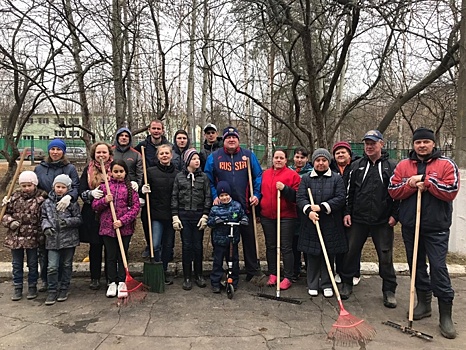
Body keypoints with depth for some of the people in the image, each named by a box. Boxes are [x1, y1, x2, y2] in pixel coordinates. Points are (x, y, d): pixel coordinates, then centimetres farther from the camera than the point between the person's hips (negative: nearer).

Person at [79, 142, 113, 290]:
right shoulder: (88, 170, 6)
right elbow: (81, 191, 2)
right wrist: (91, 193, -18)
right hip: (92, 215, 1)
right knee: (95, 247, 8)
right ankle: (95, 278, 22)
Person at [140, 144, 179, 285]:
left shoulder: (177, 174, 6)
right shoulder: (151, 171, 0)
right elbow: (144, 191, 5)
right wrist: (143, 191, -18)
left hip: (171, 215, 3)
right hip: (156, 215, -2)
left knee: (168, 245, 11)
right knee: (155, 245, -9)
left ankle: (164, 272, 26)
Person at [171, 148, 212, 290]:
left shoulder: (204, 177, 4)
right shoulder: (179, 176, 4)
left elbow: (208, 197, 3)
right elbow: (174, 197, 4)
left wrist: (205, 215, -5)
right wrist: (175, 216, -3)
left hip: (198, 215, 0)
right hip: (184, 215, 0)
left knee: (198, 246, 6)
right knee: (186, 246, 3)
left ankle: (198, 275, 20)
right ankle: (187, 277, 13)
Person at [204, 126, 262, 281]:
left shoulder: (249, 155, 2)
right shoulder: (214, 157, 1)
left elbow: (258, 176, 5)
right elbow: (208, 180, 3)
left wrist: (256, 195, -5)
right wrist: (214, 196, -7)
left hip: (245, 206, 0)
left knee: (249, 238, 7)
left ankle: (252, 270, 21)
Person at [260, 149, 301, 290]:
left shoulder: (292, 174, -2)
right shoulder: (265, 174, 12)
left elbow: (297, 196, -8)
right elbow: (261, 191, 23)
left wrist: (285, 188, -21)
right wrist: (259, 207, 16)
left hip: (286, 216, -4)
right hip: (267, 216, 5)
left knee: (286, 247, 0)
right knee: (270, 246, 12)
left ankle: (288, 277, 10)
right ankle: (272, 274, 25)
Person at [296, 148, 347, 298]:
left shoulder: (336, 178, 4)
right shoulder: (306, 178, 7)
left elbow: (340, 198, -6)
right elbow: (300, 198, -1)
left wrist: (321, 207, -16)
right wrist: (309, 210, -20)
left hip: (331, 224, 0)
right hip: (311, 223, 1)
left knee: (328, 255, 6)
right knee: (313, 255, 6)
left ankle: (327, 284, 20)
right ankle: (313, 284, 19)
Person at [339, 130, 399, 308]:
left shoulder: (392, 166, 2)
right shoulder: (356, 165, 7)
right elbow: (349, 191, 7)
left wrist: (394, 215, -5)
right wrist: (347, 212, 1)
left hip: (383, 221, -2)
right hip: (358, 219, 2)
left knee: (386, 257, 7)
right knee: (350, 252, 9)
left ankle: (389, 290, 21)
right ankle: (346, 284, 26)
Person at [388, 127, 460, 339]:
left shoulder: (446, 165, -2)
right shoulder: (403, 166, 7)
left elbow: (451, 192, -13)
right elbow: (393, 191, 0)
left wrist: (427, 181, -16)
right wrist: (411, 185, -15)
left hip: (436, 228, -4)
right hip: (410, 226, 4)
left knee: (438, 268, -4)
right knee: (416, 266, 13)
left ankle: (445, 316, 7)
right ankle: (424, 303, 30)